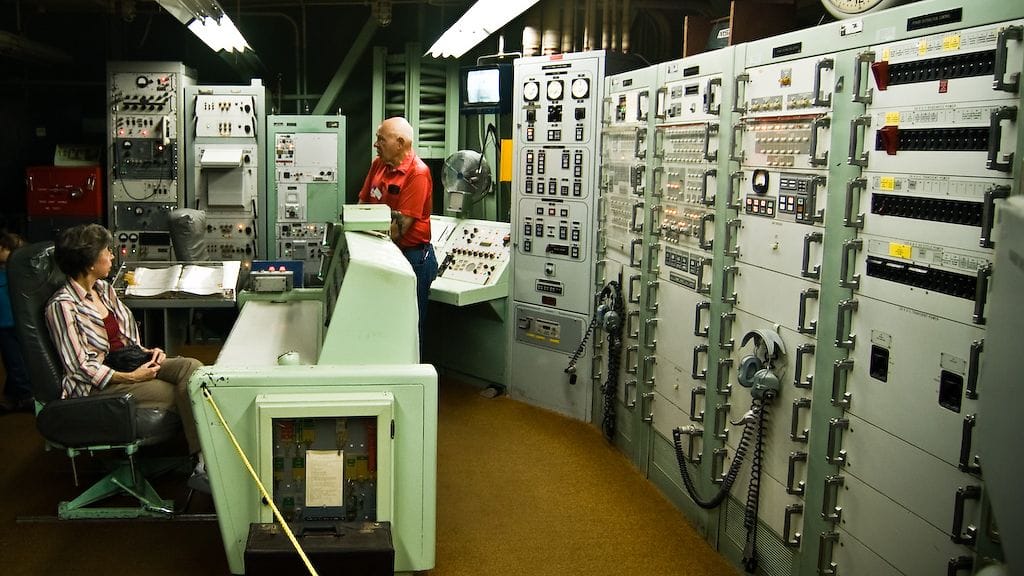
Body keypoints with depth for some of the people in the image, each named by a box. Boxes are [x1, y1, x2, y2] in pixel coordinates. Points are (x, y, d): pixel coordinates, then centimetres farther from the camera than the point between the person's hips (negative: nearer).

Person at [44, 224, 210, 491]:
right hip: (98, 386, -7)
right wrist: (131, 377, -21)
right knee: (180, 394, -24)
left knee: (190, 366, -21)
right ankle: (202, 465, -12)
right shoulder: (62, 306, -14)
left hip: (129, 364, 8)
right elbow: (80, 367, -17)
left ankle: (204, 462, -28)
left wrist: (147, 352, -1)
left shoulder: (103, 288, 11)